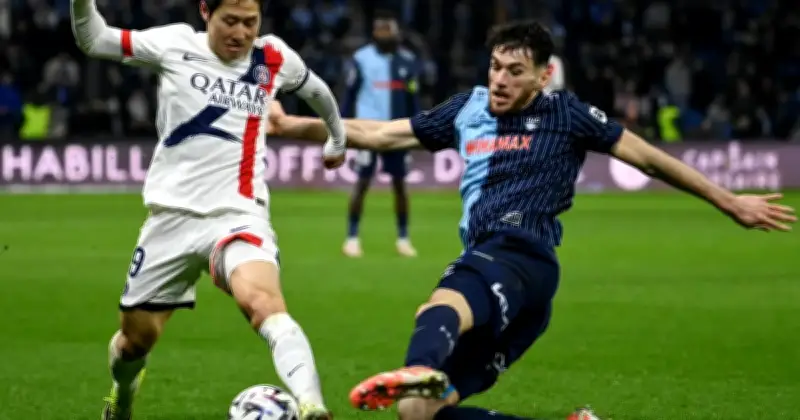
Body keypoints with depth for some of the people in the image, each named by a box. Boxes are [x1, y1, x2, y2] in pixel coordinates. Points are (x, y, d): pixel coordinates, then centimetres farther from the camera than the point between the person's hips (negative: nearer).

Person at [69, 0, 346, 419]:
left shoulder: (273, 58, 4)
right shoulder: (175, 44, 0)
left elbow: (314, 88, 26)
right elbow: (92, 39, 2)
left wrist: (337, 140, 41)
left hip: (238, 215, -1)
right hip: (172, 215, 2)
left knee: (262, 300, -33)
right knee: (137, 334, 13)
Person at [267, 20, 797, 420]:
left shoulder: (564, 113, 8)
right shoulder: (469, 109, 22)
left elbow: (645, 155, 16)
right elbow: (380, 134, 26)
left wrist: (730, 202, 19)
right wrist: (295, 125, 19)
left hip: (521, 258, -8)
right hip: (484, 265, 8)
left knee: (440, 308, -44)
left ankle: (419, 369, -78)